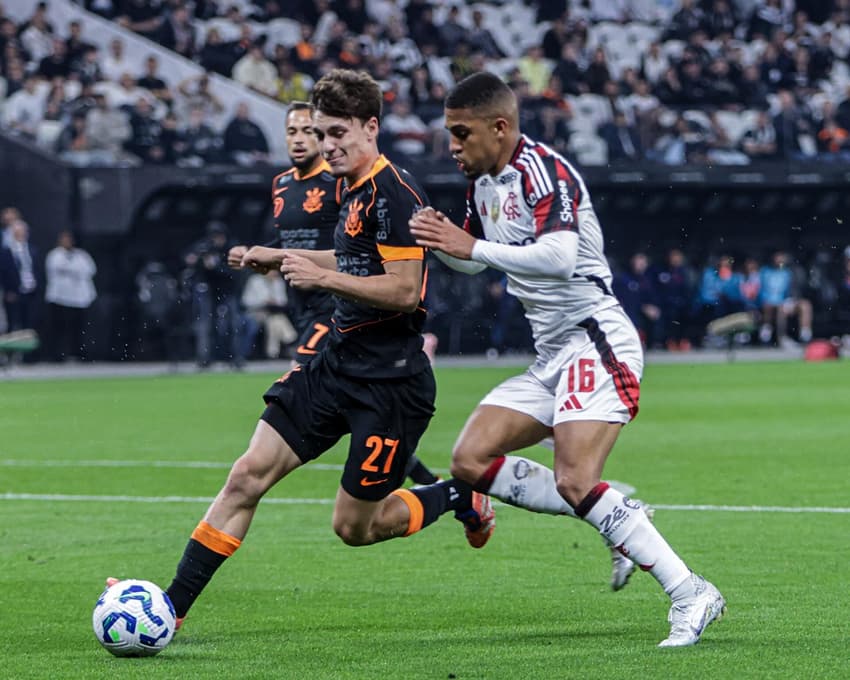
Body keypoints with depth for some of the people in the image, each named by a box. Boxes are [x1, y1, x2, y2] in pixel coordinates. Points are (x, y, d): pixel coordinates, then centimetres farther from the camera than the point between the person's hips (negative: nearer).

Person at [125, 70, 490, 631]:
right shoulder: (355, 189, 12)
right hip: (337, 365, 9)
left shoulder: (395, 192, -16)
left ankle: (459, 497, 28)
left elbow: (404, 289, -22)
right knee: (249, 475, -3)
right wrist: (283, 258, 26)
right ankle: (170, 608, -3)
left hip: (390, 381, -9)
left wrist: (323, 277, -23)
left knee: (355, 527, 1)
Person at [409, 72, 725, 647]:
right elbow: (474, 258, 29)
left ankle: (691, 595, -17)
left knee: (575, 482, -22)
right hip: (552, 355, 10)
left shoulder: (542, 170, -16)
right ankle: (615, 518, 5)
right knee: (471, 460, 1)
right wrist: (442, 242, 7)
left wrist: (473, 247, -26)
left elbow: (558, 256, -32)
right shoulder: (484, 182, 13)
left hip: (595, 342, -10)